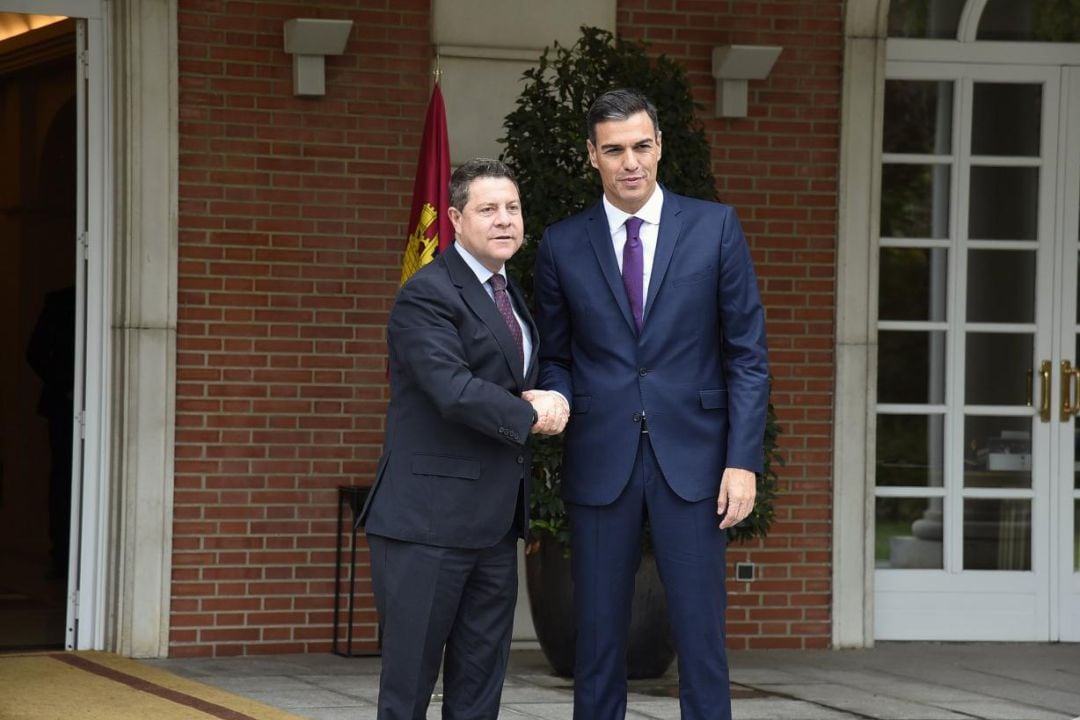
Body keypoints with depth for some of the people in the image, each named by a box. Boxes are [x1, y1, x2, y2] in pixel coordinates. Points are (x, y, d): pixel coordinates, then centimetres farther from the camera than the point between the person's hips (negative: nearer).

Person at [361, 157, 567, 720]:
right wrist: (530, 415, -10)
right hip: (428, 520, -8)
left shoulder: (511, 298, 17)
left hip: (493, 524, 9)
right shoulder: (428, 295, -11)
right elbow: (453, 390, -22)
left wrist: (547, 402, -2)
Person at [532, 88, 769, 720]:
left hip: (691, 458, -1)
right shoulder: (563, 246, 7)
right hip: (600, 462, 1)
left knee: (701, 635, -3)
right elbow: (554, 356, 14)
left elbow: (748, 353, 2)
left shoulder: (715, 228, 3)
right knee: (599, 638, 4)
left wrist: (743, 460, -6)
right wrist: (557, 402, -9)